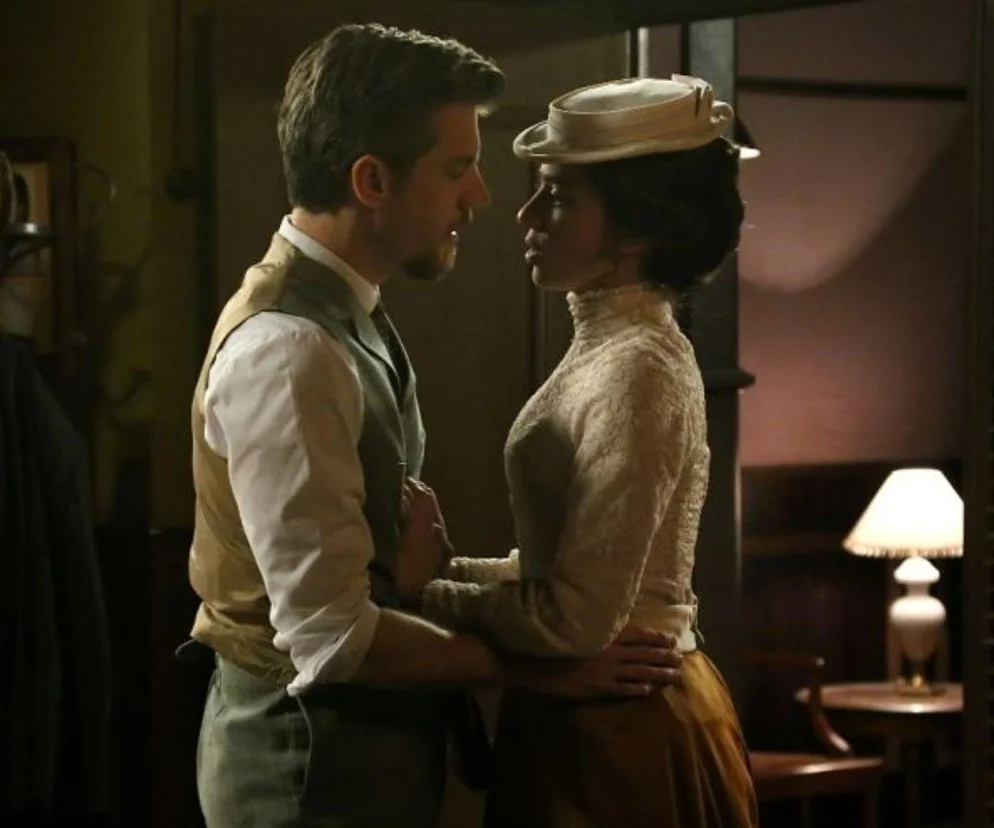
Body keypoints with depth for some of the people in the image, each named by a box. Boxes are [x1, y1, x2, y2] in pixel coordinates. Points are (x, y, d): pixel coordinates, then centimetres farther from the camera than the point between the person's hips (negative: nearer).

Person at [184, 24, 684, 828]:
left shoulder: (345, 314, 8)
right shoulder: (289, 349, -24)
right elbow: (333, 635, -26)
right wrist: (536, 668, -18)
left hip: (353, 739, 10)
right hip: (313, 757, -10)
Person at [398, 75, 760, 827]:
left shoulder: (635, 370, -20)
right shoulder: (613, 347, 10)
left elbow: (576, 618, -23)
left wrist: (425, 591, -12)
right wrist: (447, 566, 2)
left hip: (618, 731, -9)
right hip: (615, 713, 9)